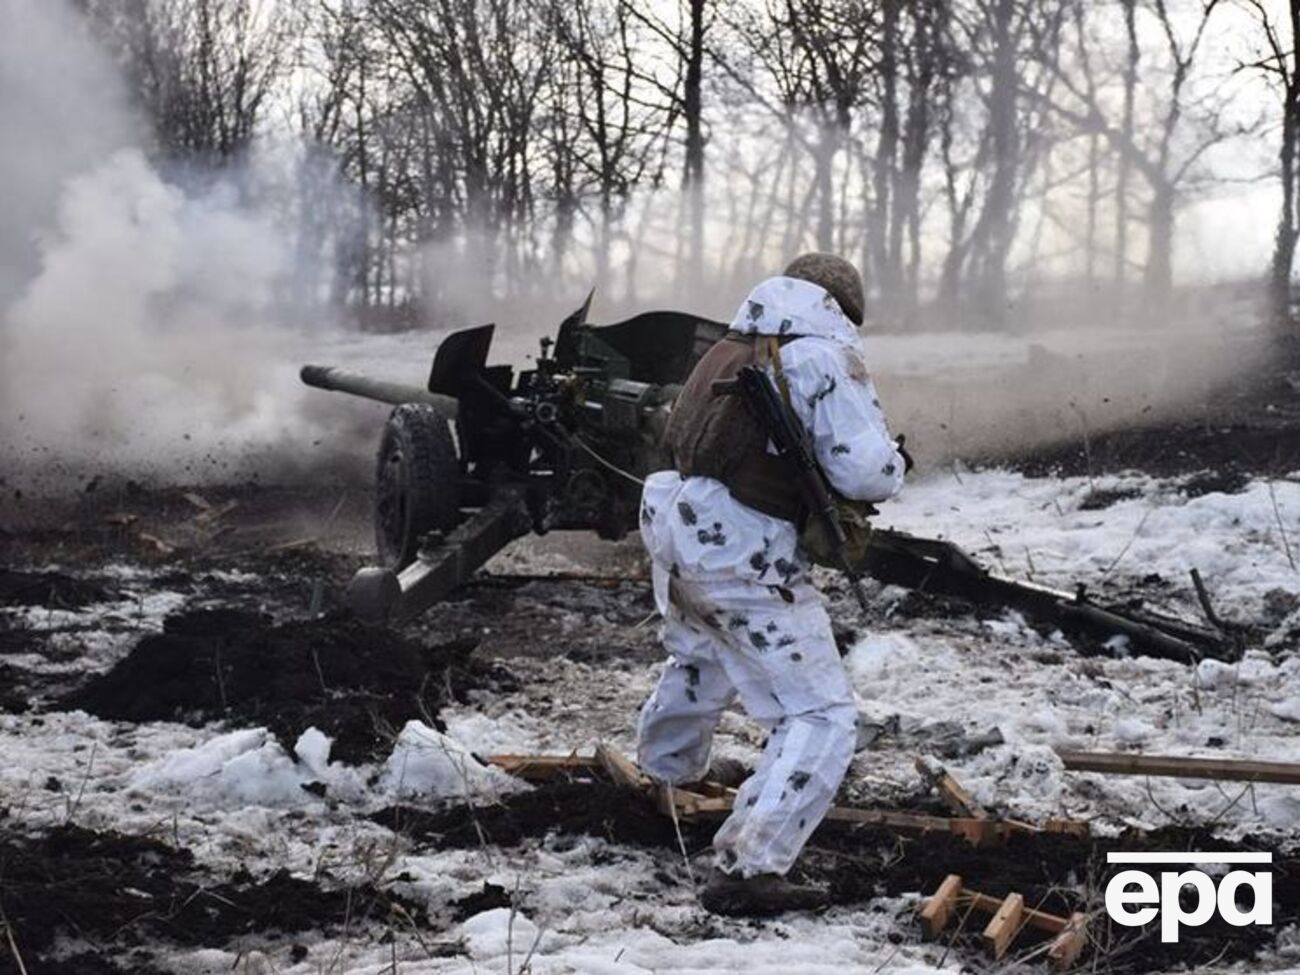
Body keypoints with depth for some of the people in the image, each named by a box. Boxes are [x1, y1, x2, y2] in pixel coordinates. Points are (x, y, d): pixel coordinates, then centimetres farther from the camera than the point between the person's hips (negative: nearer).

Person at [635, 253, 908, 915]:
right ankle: (746, 870, -15)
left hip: (676, 522, 9)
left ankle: (663, 775, 60)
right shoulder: (828, 357, -10)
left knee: (698, 660, 37)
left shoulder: (732, 346, 13)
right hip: (743, 557, -9)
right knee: (820, 717, -4)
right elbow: (864, 472, -18)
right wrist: (894, 463, 6)